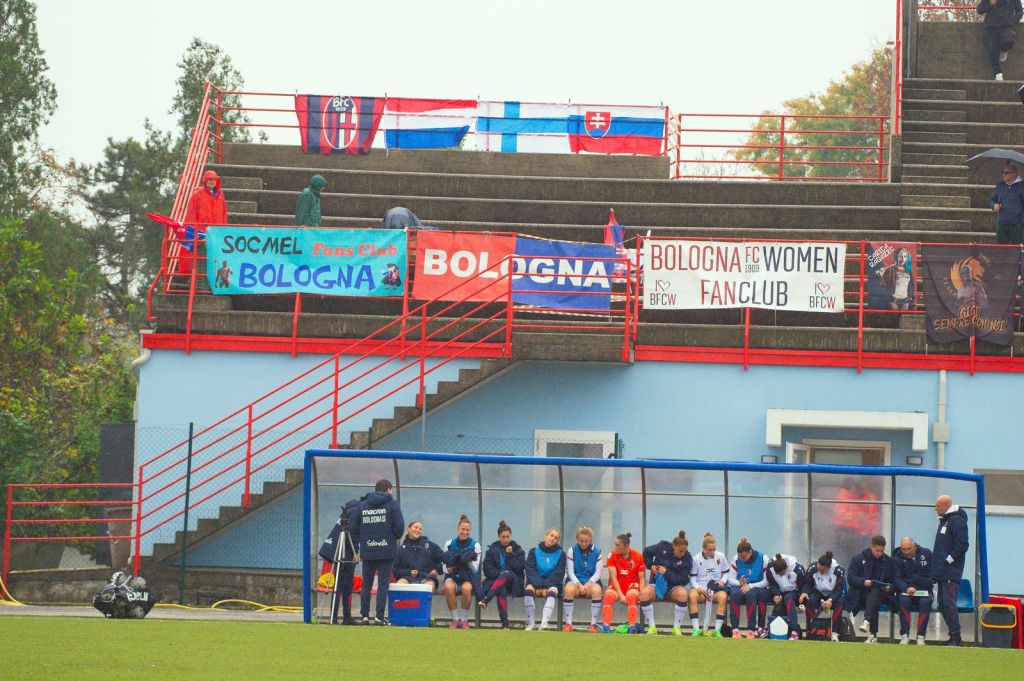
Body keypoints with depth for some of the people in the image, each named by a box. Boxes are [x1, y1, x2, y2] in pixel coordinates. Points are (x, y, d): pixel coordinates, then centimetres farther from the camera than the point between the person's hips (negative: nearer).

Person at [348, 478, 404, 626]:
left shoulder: (362, 506, 8)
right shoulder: (392, 503, -2)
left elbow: (353, 529, 8)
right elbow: (399, 525, -8)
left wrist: (356, 550, 15)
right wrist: (396, 537, 13)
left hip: (367, 551, 3)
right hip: (386, 551, -3)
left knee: (366, 584, 11)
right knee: (383, 584, 1)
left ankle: (365, 615, 8)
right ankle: (379, 617, -4)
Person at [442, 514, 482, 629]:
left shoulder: (475, 545, 2)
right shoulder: (449, 544, 5)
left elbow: (475, 569, -1)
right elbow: (445, 568, 7)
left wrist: (469, 561, -21)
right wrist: (449, 569, -16)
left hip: (469, 577, -1)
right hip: (453, 576, 1)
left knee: (466, 588, -36)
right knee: (449, 587, -34)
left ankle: (464, 620, -18)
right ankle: (455, 619, -22)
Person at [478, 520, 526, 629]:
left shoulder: (517, 550, 12)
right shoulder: (492, 549, 14)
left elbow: (520, 567, 0)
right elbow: (487, 568, 5)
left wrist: (510, 555, -9)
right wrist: (499, 574, -11)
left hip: (514, 582, 0)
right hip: (495, 579, 0)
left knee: (506, 574, -36)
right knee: (501, 590, -37)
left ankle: (486, 599, -53)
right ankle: (504, 622, -45)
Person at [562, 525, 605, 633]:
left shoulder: (597, 552, 4)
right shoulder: (572, 551, 4)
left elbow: (598, 573, 1)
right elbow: (570, 571, 0)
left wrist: (588, 584, -15)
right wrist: (579, 585, -15)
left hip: (591, 581, 0)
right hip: (575, 581, 0)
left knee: (597, 590, -35)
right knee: (569, 590, -35)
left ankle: (593, 624, -29)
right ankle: (568, 624, -29)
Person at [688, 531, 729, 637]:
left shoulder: (720, 556, 7)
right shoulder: (696, 559, 3)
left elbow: (726, 573, 15)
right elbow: (692, 578, 2)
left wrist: (722, 581, -7)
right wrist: (698, 588, -18)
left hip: (716, 588, 1)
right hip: (700, 588, -1)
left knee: (723, 596, -36)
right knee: (692, 595, -37)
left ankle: (717, 630, -33)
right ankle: (696, 629, -36)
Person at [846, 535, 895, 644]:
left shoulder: (888, 561, 16)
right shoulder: (858, 559, 11)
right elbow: (850, 578, 0)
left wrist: (889, 587, -6)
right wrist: (863, 582, -18)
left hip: (881, 593, 1)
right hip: (861, 594, -1)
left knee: (874, 593, -35)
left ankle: (867, 621, -55)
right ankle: (873, 635, -40)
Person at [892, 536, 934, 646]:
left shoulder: (926, 554, 4)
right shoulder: (897, 558, 2)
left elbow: (932, 574, 3)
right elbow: (897, 579, -9)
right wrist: (906, 588, -29)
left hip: (924, 590, 0)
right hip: (905, 590, 0)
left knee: (926, 601, -33)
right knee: (904, 600, -34)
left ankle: (921, 636, -29)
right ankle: (904, 635, -27)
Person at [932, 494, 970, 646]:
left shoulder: (957, 520, -9)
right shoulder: (944, 520, 21)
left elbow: (962, 544, -18)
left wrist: (949, 559, -16)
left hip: (951, 572, -10)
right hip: (941, 572, 10)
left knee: (949, 603, -14)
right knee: (943, 604, 9)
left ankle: (956, 638, -15)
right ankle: (954, 637, 13)